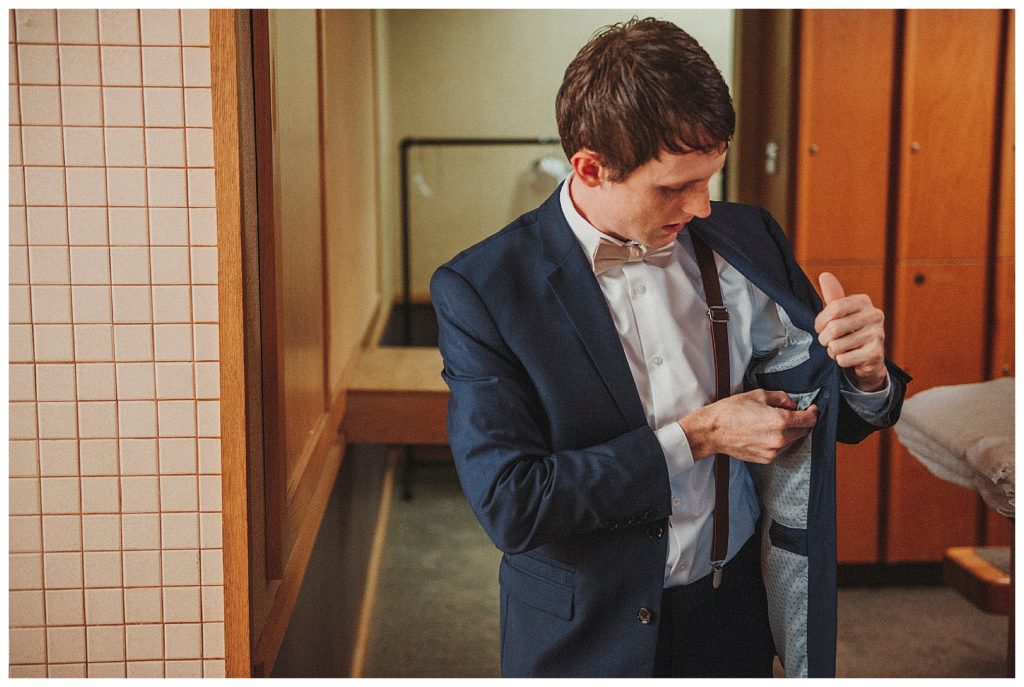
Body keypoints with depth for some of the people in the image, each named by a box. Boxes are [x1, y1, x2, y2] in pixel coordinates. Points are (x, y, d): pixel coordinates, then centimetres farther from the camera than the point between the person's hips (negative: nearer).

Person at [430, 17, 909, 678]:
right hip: (585, 641, -3)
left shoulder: (745, 239, -5)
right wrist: (698, 438, -21)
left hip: (734, 621, 4)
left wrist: (867, 373, -19)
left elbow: (822, 414, 5)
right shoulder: (479, 289, -17)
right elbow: (508, 505, -23)